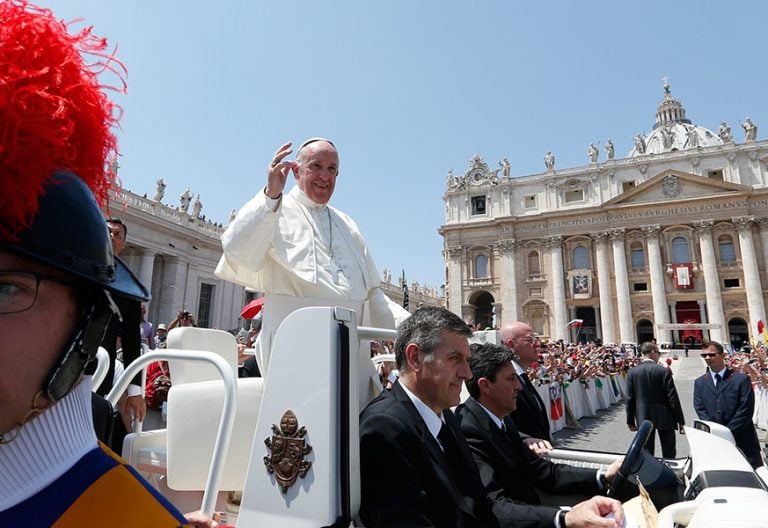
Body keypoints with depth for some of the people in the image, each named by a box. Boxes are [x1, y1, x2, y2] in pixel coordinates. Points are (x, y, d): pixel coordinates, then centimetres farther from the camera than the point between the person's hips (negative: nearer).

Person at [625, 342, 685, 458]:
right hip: (664, 418, -2)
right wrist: (680, 421, -1)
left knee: (646, 453, 10)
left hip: (643, 418, 2)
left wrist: (630, 421, 7)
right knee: (669, 453, 13)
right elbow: (673, 398, -10)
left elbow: (630, 399, -2)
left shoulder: (632, 372, -5)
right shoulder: (663, 371, -12)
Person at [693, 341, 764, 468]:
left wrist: (727, 432, -12)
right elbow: (700, 409, 2)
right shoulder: (699, 382, 7)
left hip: (742, 438, -2)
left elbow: (746, 410, -8)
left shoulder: (741, 379, -1)